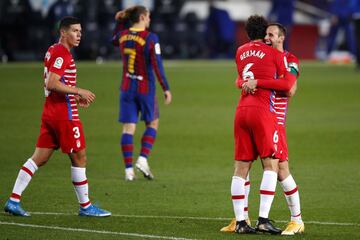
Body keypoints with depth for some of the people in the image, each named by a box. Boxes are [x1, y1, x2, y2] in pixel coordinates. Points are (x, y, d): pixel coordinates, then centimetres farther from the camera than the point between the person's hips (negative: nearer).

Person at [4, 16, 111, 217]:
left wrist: (74, 96, 17)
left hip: (51, 112, 10)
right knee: (79, 158, 0)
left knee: (40, 157, 8)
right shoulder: (62, 53, -15)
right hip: (65, 114, -10)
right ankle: (85, 206, 6)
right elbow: (52, 84, -24)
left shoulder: (53, 51, 16)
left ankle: (14, 200, 6)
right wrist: (79, 91, -19)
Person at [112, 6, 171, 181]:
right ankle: (143, 159, 1)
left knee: (128, 127, 3)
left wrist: (120, 22, 23)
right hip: (145, 88, -4)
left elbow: (114, 41, 27)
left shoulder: (123, 35, 0)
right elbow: (157, 66, -16)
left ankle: (128, 170, -1)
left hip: (127, 88, 4)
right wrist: (166, 89, -11)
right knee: (152, 123, 16)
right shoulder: (150, 38, -15)